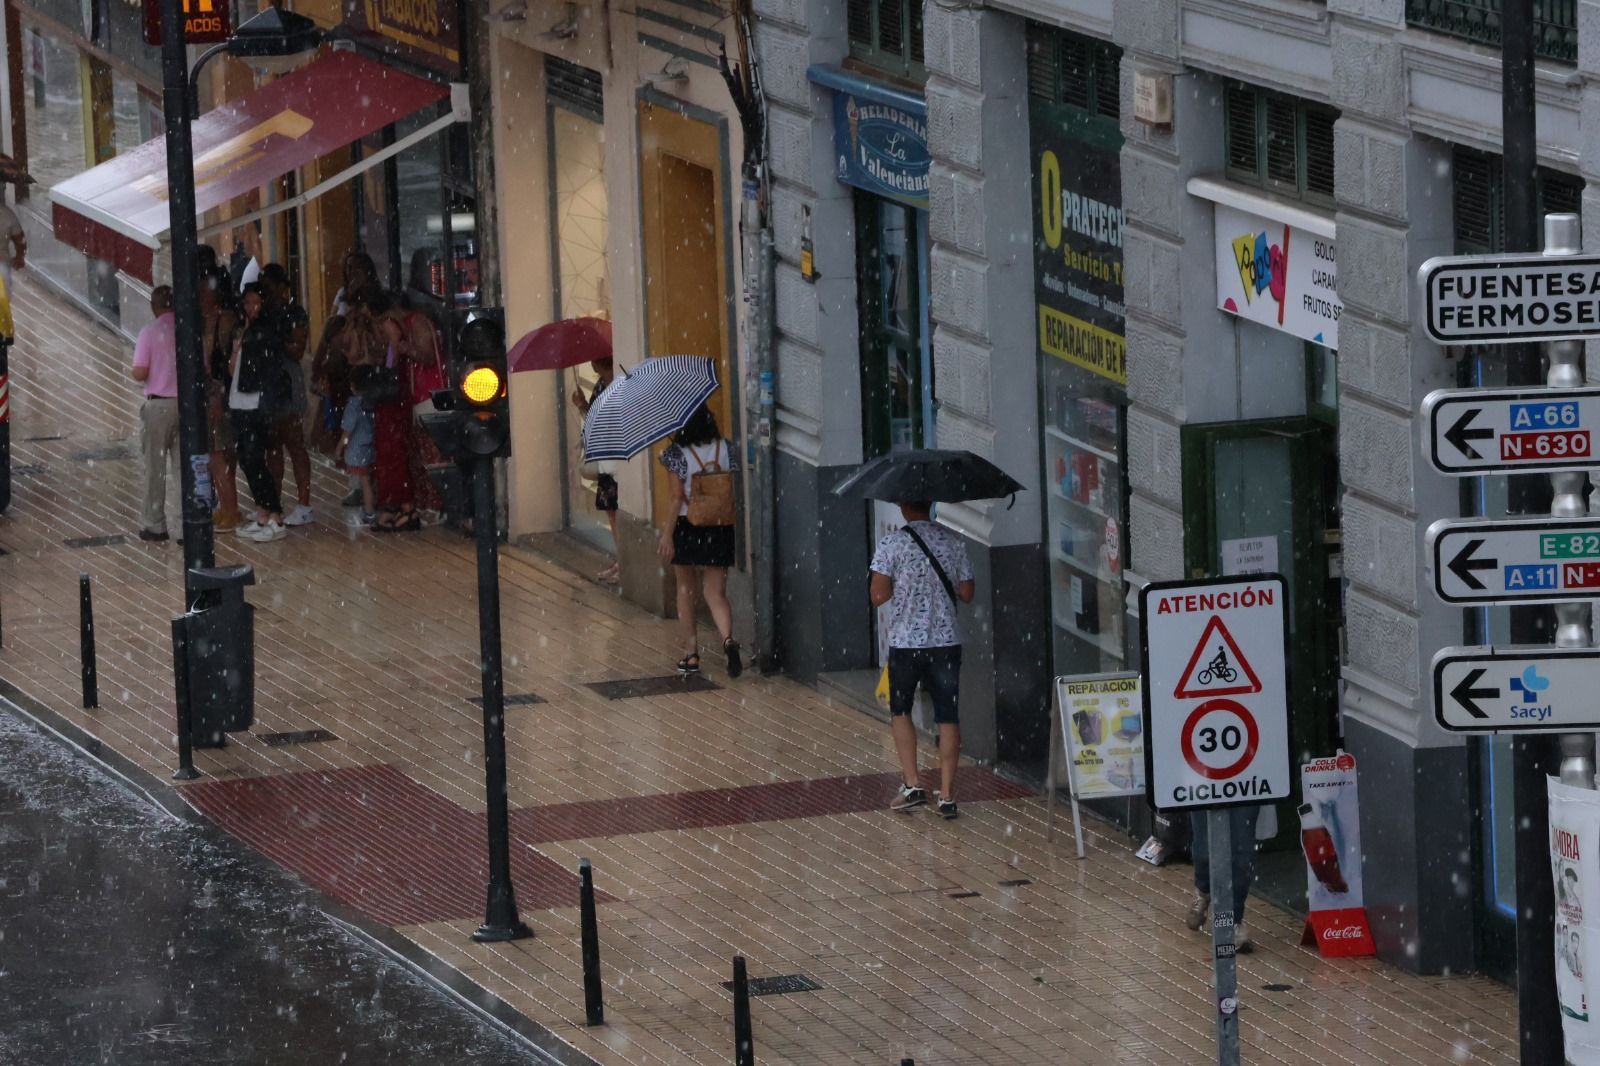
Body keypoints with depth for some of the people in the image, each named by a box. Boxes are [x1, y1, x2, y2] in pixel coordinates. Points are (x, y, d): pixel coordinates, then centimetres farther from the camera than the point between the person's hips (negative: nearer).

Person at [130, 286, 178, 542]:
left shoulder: (150, 333, -9)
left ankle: (155, 525, 9)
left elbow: (139, 374, -13)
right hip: (187, 403, 3)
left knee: (155, 467, 6)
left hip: (158, 405, -3)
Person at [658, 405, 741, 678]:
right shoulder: (724, 448, -2)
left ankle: (691, 654, 16)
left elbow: (677, 498, -13)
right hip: (720, 529, 2)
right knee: (716, 593, 4)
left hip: (687, 529, -2)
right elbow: (732, 494, 3)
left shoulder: (677, 454, -12)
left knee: (686, 591, 14)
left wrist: (667, 534, -7)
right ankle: (728, 639, -23)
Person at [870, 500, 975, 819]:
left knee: (900, 712, 17)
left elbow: (878, 596, -11)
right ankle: (947, 796, 2)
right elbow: (966, 594, 6)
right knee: (948, 717, 6)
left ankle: (912, 784, 7)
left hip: (905, 642, -2)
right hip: (947, 641, 2)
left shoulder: (892, 543, -9)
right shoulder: (954, 543, 1)